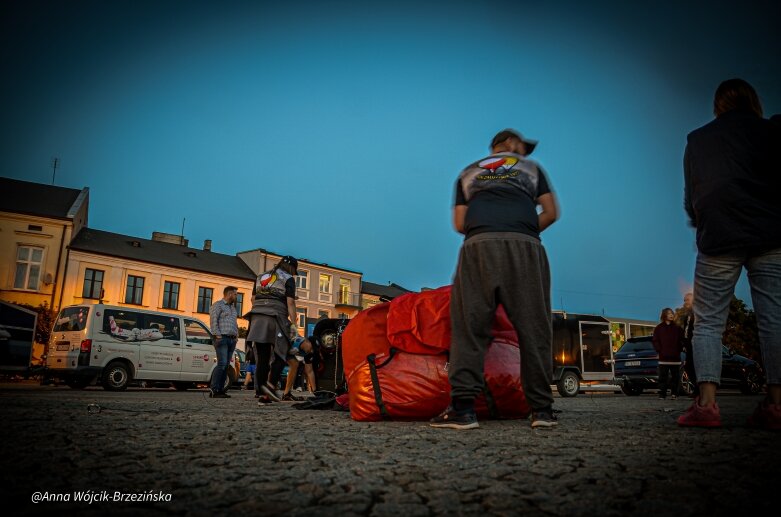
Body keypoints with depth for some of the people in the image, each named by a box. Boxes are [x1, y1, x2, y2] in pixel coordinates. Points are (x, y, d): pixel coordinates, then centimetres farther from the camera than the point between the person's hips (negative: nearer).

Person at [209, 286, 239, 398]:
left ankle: (220, 389, 5)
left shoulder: (233, 307, 25)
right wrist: (217, 335, -17)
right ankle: (214, 390, -15)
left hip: (232, 339, 8)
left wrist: (237, 335, 15)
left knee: (226, 365, 4)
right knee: (222, 363, -17)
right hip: (222, 338, -8)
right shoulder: (218, 305, 1)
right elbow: (213, 320, -9)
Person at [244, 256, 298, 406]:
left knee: (262, 358, 5)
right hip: (276, 318, -5)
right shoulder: (288, 279, 5)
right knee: (281, 354, 5)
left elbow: (253, 299, 21)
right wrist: (293, 324, -6)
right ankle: (271, 384, -15)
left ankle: (262, 395, 4)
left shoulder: (261, 276, 23)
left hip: (257, 318, 5)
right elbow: (290, 302, -5)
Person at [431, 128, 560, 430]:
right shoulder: (531, 168, 27)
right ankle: (541, 408, 2)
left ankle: (463, 407, -13)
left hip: (479, 246, 1)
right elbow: (551, 213, 17)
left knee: (469, 327, -4)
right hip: (525, 247, 0)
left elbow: (459, 224, 17)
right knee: (533, 328, 2)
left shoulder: (468, 173, 28)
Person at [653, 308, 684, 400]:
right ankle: (662, 394, 1)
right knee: (663, 377, -1)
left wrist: (679, 350, -2)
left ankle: (674, 394, 12)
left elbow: (681, 341, 10)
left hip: (675, 357, 2)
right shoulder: (659, 328, 7)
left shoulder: (677, 328, 10)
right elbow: (655, 341, 4)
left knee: (675, 377, 5)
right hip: (663, 357, -1)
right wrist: (659, 350, -6)